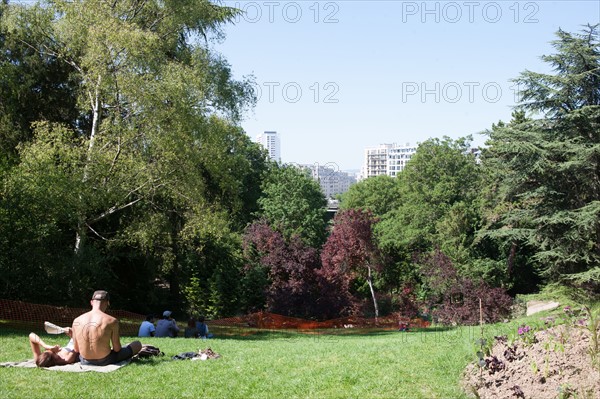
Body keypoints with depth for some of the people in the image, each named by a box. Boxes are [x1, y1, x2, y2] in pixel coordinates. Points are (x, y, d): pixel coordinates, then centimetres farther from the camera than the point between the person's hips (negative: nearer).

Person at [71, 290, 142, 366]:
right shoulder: (111, 321, -15)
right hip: (105, 361, -4)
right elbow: (117, 349, -9)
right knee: (137, 344, 18)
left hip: (85, 362, 4)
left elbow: (76, 349, 2)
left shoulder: (76, 321, -5)